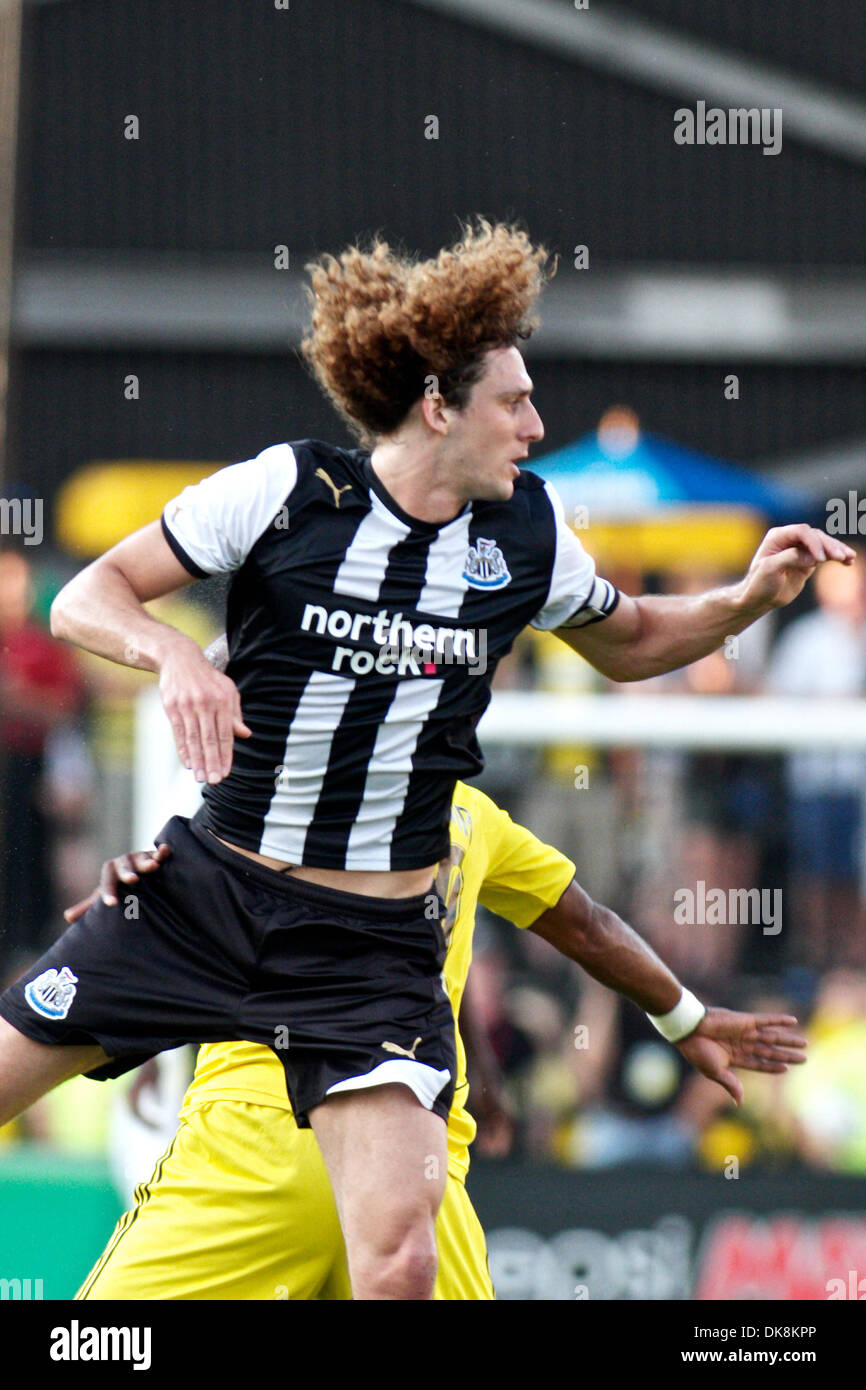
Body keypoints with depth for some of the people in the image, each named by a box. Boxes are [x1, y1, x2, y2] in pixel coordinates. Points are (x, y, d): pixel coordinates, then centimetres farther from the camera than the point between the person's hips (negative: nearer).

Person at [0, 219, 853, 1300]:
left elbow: (628, 644, 21)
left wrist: (746, 601, 3)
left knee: (399, 1262, -18)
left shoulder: (525, 531, 2)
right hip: (206, 888, -1)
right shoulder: (285, 490, -8)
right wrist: (175, 655, -27)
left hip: (374, 944, 1)